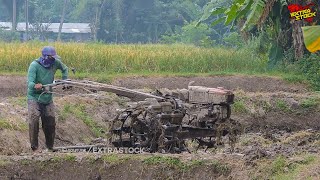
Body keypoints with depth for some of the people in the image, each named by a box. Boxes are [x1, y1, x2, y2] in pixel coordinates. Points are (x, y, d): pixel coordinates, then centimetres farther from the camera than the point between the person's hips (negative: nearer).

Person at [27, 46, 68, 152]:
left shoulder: (55, 63, -5)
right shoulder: (34, 65, -20)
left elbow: (64, 69, 18)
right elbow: (30, 82, -30)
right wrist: (35, 86, -51)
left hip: (48, 99, 5)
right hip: (35, 98, -5)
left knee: (50, 123, 7)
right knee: (33, 121, -20)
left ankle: (50, 147, 23)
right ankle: (35, 148, -16)